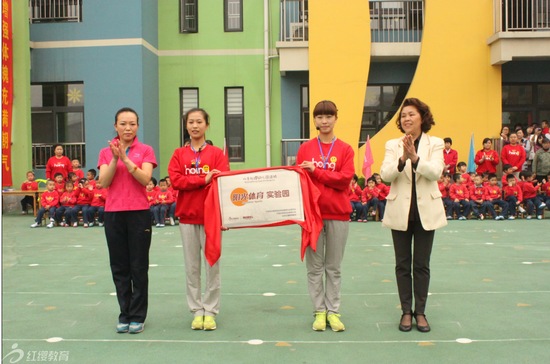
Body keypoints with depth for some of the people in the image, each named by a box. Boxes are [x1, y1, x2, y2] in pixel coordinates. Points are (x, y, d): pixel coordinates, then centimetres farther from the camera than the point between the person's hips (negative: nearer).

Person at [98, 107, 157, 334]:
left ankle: (137, 316, 12)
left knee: (139, 267, 2)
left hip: (139, 213, -2)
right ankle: (125, 315, 19)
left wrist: (125, 158, -20)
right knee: (119, 267, 8)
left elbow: (145, 179, -13)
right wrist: (115, 158, -16)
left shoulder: (145, 150, 1)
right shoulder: (106, 152, 7)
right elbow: (103, 183, -4)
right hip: (113, 213, 3)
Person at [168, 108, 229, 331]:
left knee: (212, 265, 1)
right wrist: (204, 180, -17)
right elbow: (175, 180, -6)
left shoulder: (217, 153, 3)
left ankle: (210, 311, 12)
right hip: (187, 216, 2)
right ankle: (196, 311, 17)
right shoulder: (179, 154, 8)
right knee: (191, 267, 7)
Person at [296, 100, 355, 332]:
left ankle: (333, 311, 15)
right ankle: (319, 311, 14)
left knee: (334, 267, 7)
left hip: (338, 214, 0)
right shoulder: (305, 148, 5)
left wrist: (316, 171, -14)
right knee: (314, 266, 4)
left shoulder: (345, 149, 3)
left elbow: (345, 179, -9)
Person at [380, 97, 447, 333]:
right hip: (400, 211, 1)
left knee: (422, 264, 7)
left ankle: (420, 311, 19)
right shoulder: (393, 145, 2)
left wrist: (415, 158, -29)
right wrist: (402, 159, -28)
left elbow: (436, 172, -15)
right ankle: (406, 311, 18)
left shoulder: (435, 143, 1)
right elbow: (385, 174, -12)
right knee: (403, 263, 8)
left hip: (426, 210, -1)